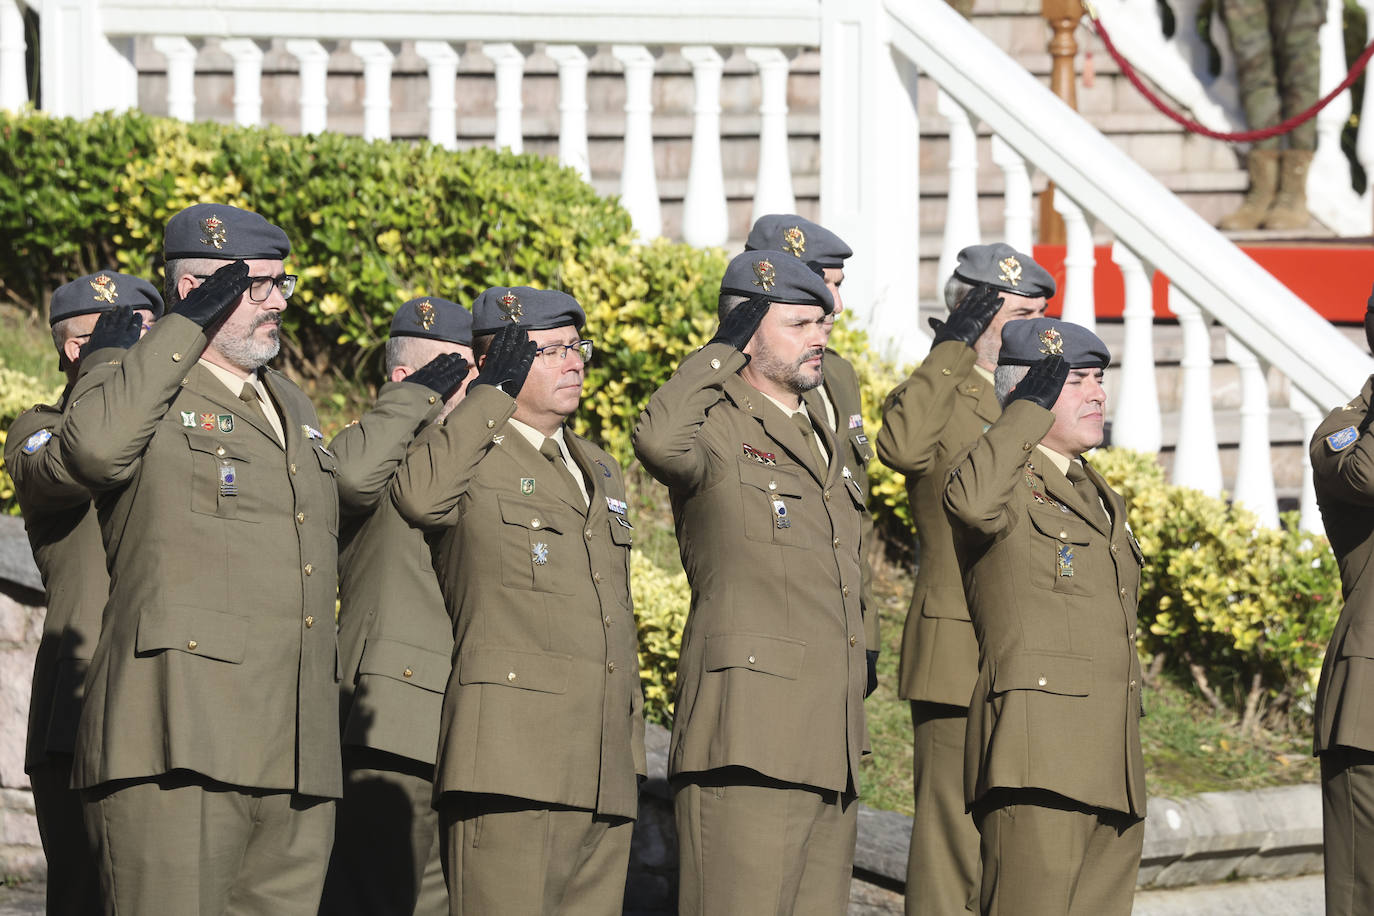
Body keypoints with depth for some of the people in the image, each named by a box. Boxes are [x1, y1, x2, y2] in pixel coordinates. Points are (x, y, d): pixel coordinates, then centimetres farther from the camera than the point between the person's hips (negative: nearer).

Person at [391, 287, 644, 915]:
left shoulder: (599, 470, 25)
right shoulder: (466, 455, 2)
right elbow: (418, 495, -25)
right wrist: (494, 392, -13)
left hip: (604, 777, 7)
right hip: (512, 761, -7)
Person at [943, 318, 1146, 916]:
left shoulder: (1102, 501, 26)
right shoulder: (1008, 483, 1)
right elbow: (972, 501, -27)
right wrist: (1030, 409, -14)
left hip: (1111, 771, 8)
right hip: (1036, 758, -8)